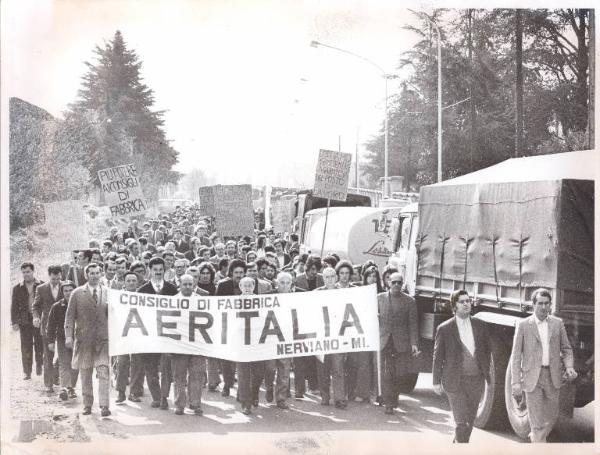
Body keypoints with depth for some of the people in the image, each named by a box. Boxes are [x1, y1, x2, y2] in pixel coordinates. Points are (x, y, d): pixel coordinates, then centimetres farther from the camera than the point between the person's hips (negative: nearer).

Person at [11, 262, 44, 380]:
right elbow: (14, 306, 7)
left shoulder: (42, 286, 3)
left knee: (40, 345, 2)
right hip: (24, 321, 1)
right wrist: (14, 322, -1)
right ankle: (26, 372, 6)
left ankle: (39, 366, 22)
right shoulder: (17, 288, 8)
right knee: (26, 347, 1)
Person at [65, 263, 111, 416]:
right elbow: (70, 316, 3)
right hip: (83, 339, 0)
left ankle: (104, 406, -11)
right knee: (85, 374, 6)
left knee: (103, 372, -9)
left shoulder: (108, 293, 8)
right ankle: (87, 405, 17)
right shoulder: (77, 293, 5)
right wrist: (69, 336, -5)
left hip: (103, 339, 0)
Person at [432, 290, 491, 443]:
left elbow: (487, 350, 15)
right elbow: (438, 356, 0)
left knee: (470, 419, 13)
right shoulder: (444, 329, -4)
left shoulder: (480, 326, 6)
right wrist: (436, 381, -1)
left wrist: (486, 372, 9)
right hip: (455, 381, -4)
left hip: (476, 380, 4)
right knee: (461, 421, -8)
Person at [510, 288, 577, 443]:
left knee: (551, 418, 13)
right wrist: (516, 382, -9)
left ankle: (534, 438, 39)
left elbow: (566, 349, 12)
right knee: (537, 422, -3)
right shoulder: (523, 325, -2)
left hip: (553, 377, 3)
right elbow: (516, 356, -2)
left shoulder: (557, 323, 7)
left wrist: (569, 367, -9)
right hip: (532, 377, -3)